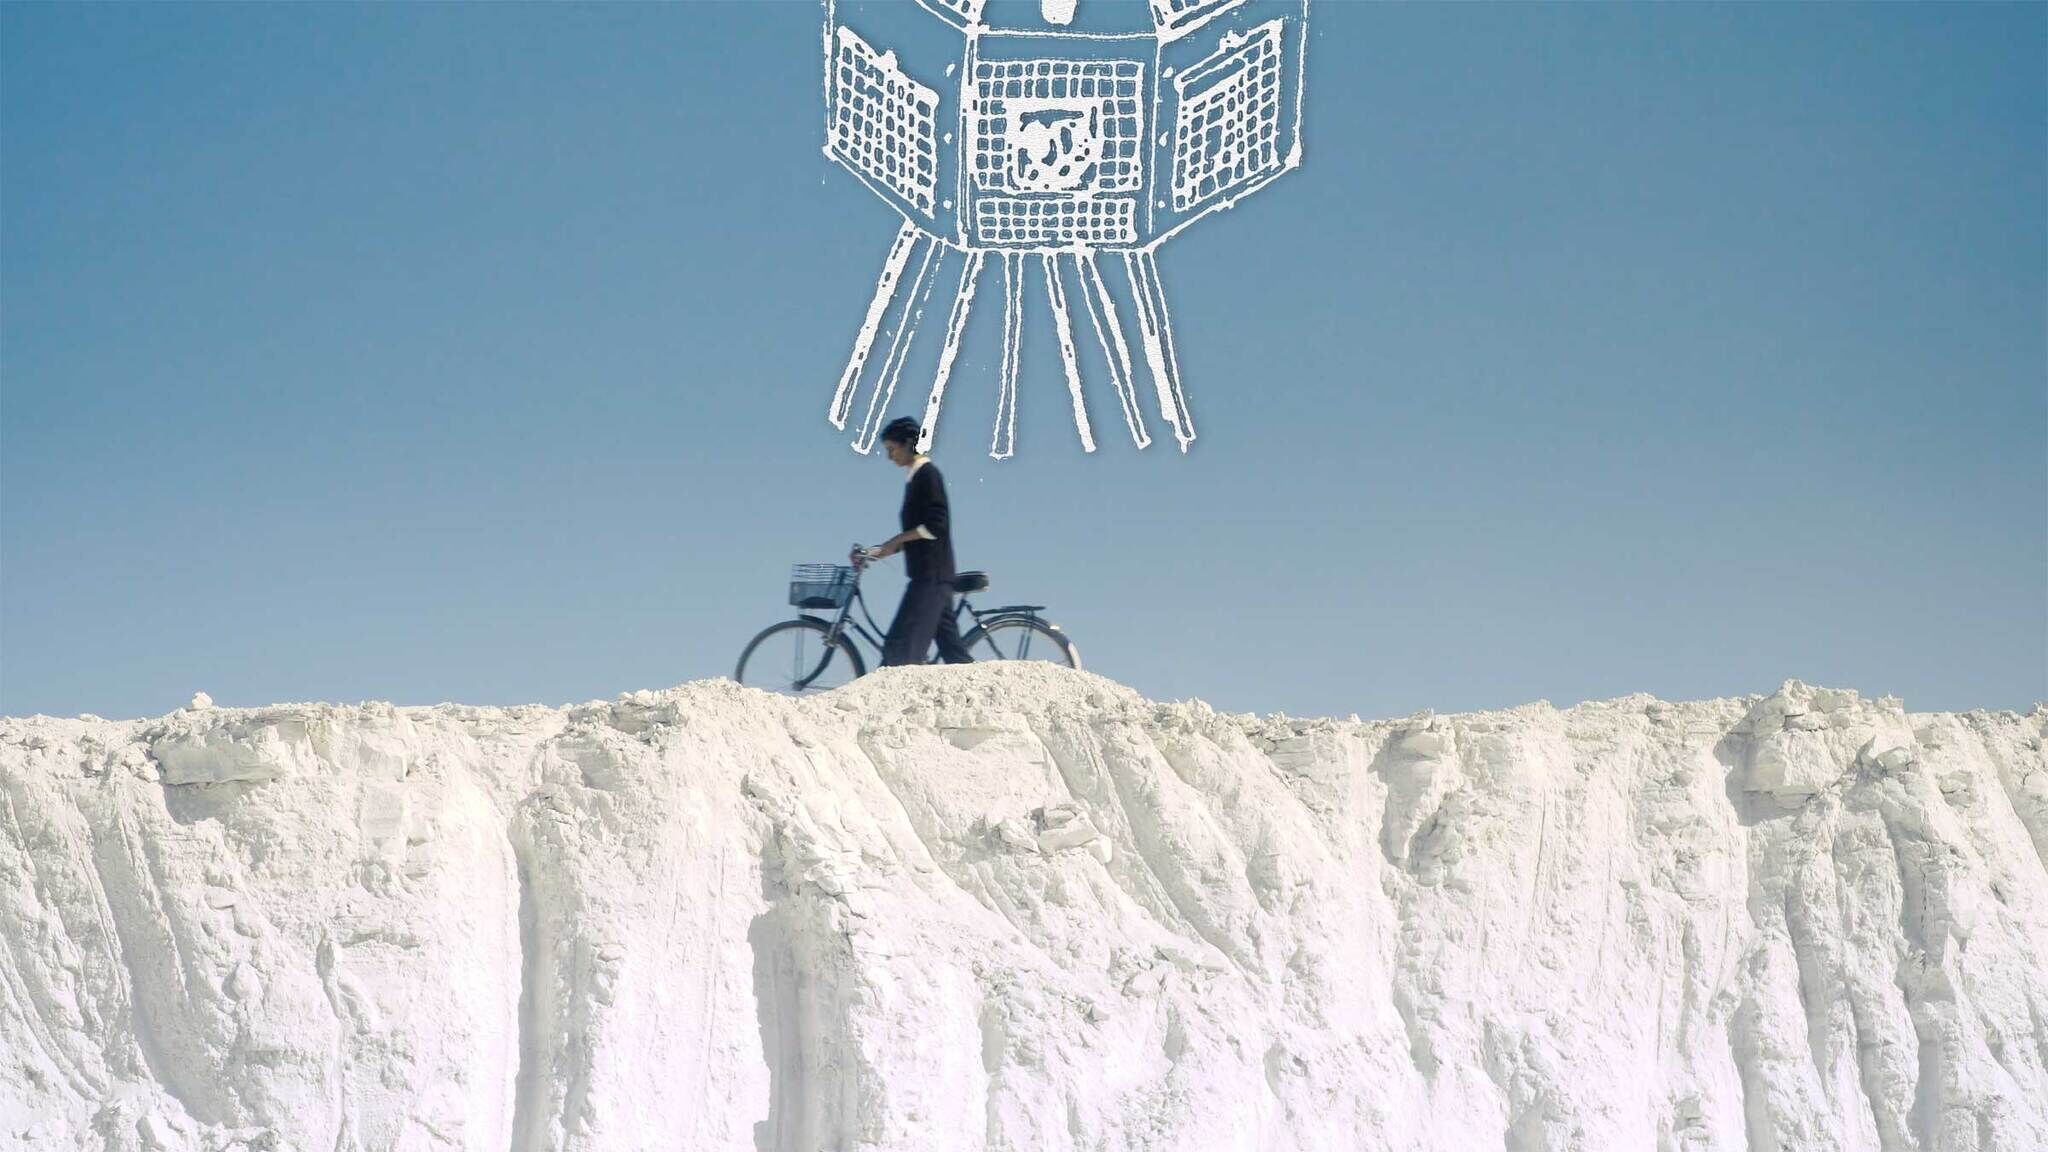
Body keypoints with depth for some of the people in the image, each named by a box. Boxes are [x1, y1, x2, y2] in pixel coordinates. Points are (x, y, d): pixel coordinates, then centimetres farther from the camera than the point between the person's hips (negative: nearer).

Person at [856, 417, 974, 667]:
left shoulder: (927, 474, -8)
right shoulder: (915, 477, 19)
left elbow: (935, 525, -17)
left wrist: (896, 541, -12)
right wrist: (877, 552, 14)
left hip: (931, 577, -10)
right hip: (933, 578, 10)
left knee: (899, 647, -11)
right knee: (952, 650, 6)